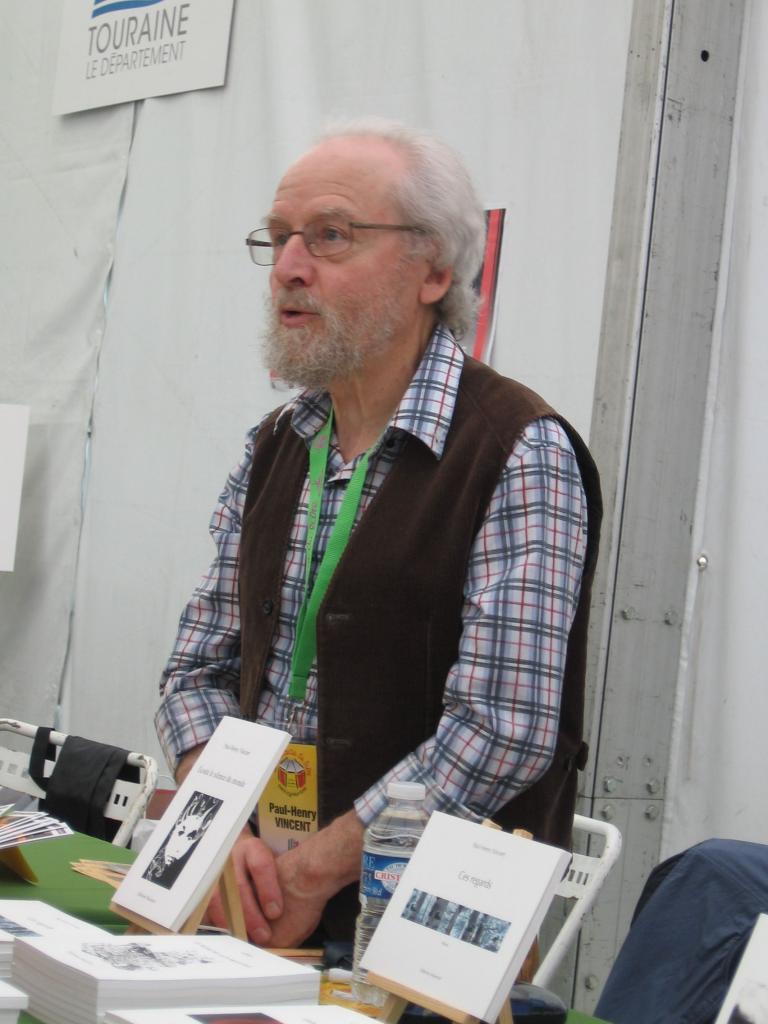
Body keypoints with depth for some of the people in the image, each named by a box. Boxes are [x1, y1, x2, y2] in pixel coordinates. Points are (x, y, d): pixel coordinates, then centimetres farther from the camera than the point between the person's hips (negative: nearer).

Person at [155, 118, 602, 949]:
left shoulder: (520, 454, -9)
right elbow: (199, 671, 12)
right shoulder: (274, 448, 12)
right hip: (255, 896, 5)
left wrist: (308, 876, -16)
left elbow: (504, 731, -17)